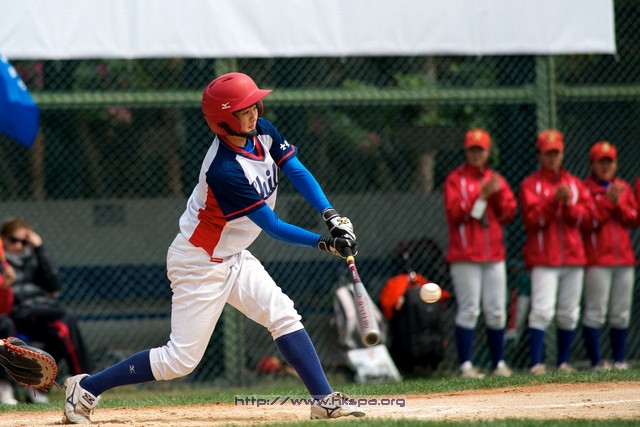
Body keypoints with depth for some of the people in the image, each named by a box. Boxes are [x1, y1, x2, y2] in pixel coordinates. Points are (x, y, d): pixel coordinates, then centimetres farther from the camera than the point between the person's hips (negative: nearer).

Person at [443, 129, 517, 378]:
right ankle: (466, 365, -8)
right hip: (465, 254, -4)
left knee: (496, 311, 4)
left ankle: (499, 363, 10)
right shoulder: (455, 180, 1)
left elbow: (508, 214, 9)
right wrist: (482, 195, -16)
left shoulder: (497, 180, 15)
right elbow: (455, 214, -10)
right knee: (469, 309, -9)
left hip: (494, 254, 5)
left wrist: (497, 193, -8)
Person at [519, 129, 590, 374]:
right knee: (542, 310, -14)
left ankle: (563, 362, 15)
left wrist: (568, 204, -14)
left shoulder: (574, 183, 14)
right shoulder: (530, 185, 3)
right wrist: (554, 200, -20)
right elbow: (533, 219, -9)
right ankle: (536, 363, -17)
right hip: (543, 258, -4)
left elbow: (583, 216, 4)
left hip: (573, 254, 4)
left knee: (569, 313, 6)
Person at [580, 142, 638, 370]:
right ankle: (597, 362, -7)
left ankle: (619, 361, 8)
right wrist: (608, 201, -15)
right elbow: (587, 223, -9)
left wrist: (618, 203, -7)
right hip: (597, 260, -5)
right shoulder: (585, 189, 1)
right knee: (595, 313, -8)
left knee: (621, 315, 5)